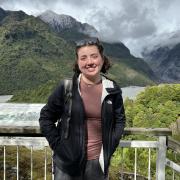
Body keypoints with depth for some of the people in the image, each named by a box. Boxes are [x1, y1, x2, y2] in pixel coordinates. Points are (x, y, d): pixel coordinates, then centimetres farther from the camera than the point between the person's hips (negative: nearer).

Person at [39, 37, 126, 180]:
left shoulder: (112, 90, -4)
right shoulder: (66, 88, -9)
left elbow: (120, 119, 9)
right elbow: (46, 117, -1)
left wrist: (110, 145, 1)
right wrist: (57, 144, -6)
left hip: (98, 161, 2)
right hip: (68, 161, -2)